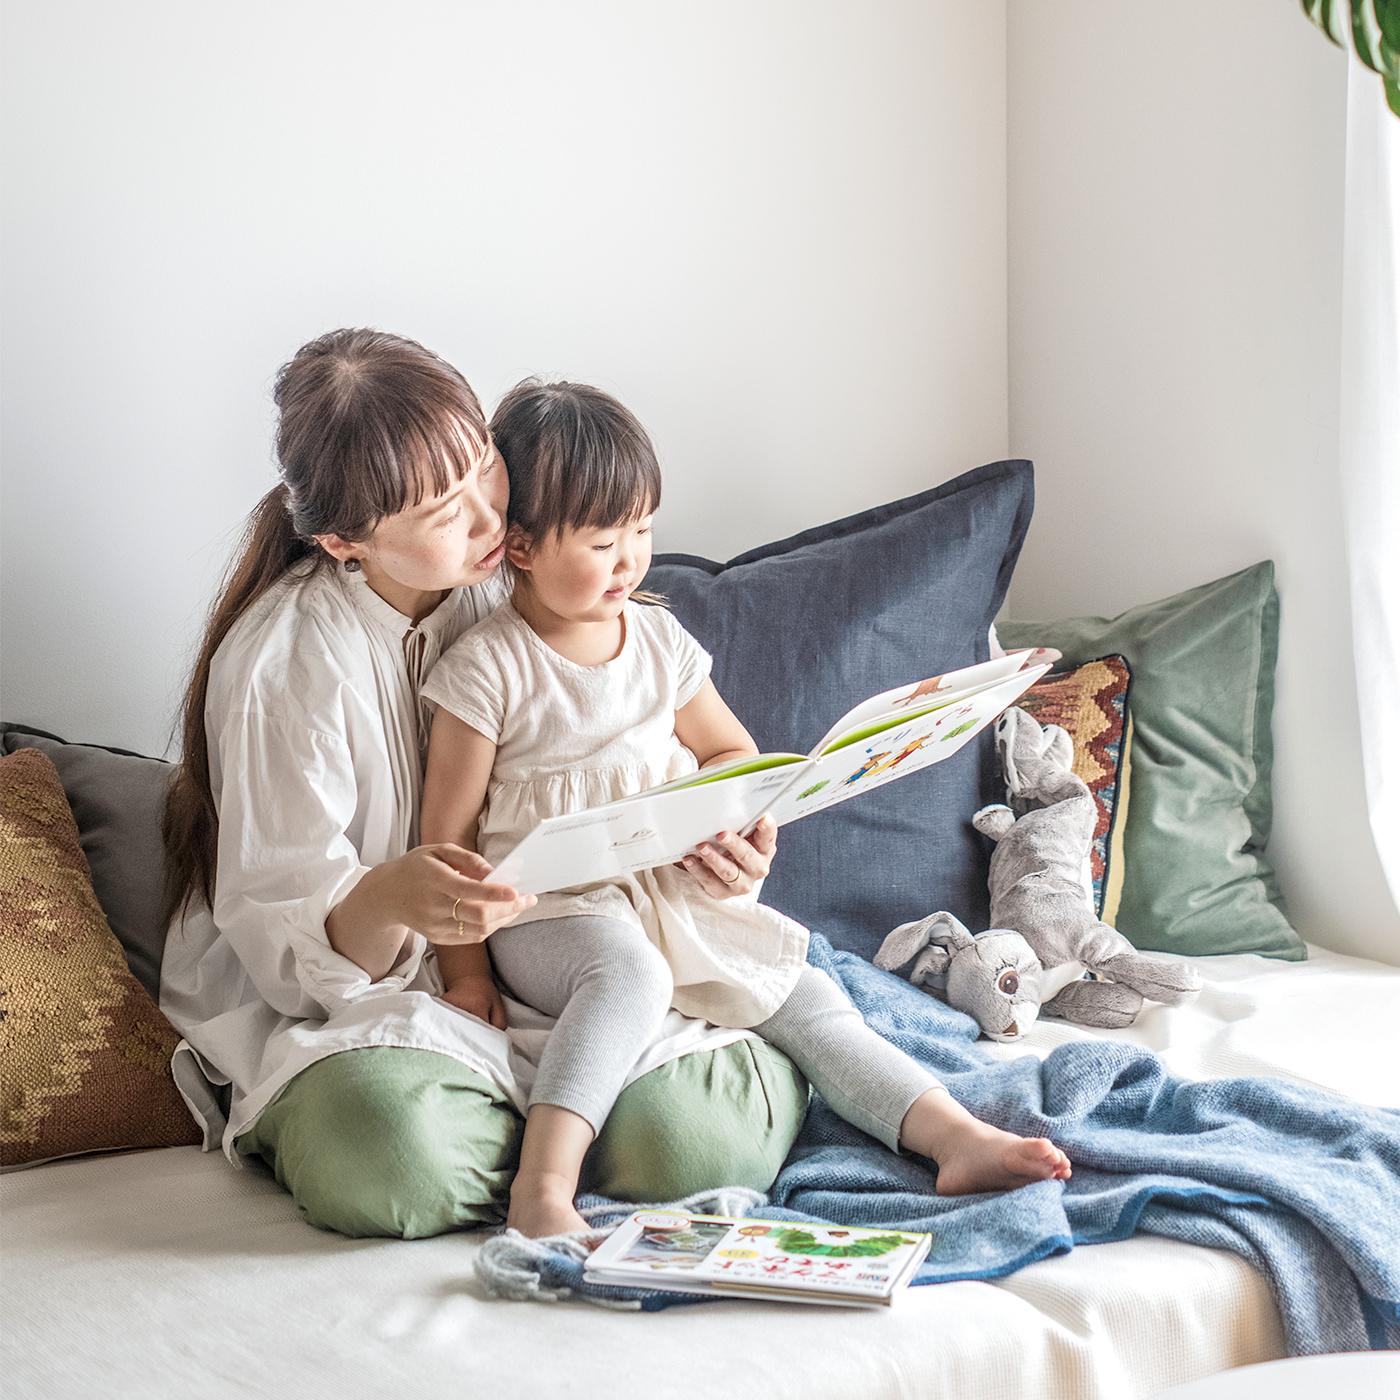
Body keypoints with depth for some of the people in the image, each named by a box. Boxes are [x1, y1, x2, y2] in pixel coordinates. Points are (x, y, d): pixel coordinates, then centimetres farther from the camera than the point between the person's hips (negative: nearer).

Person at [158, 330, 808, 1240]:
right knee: (386, 1151, -37)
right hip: (341, 1003, -2)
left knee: (700, 1137, -28)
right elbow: (284, 941, -14)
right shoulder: (284, 659, -14)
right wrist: (386, 903, -38)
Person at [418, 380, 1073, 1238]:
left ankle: (957, 1138, -14)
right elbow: (451, 830, -6)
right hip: (546, 910, -6)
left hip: (670, 890, 6)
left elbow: (732, 752, 22)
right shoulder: (488, 667, -7)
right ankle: (543, 1189, -46)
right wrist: (467, 972, -9)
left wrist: (726, 825, 0)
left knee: (798, 989, -10)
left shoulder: (660, 641, 10)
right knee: (630, 970, -37)